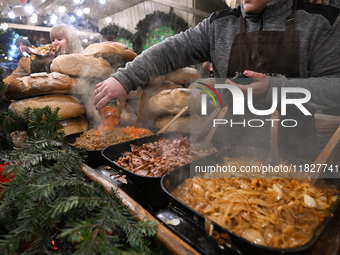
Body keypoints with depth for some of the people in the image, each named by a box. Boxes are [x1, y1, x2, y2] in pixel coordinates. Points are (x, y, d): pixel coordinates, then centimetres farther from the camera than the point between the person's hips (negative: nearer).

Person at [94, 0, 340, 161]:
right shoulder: (218, 25, 2)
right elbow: (172, 51, -5)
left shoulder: (320, 21, -2)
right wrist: (125, 78, -14)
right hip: (231, 145, 2)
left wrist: (273, 89, -23)